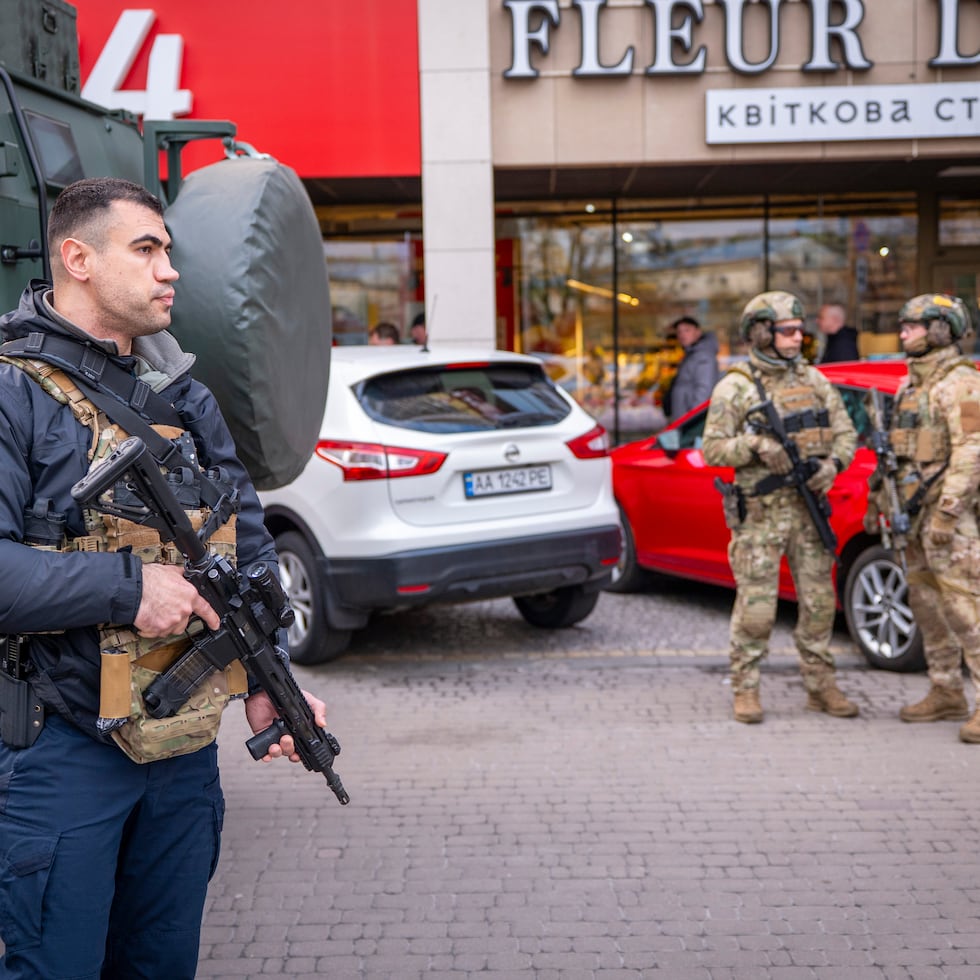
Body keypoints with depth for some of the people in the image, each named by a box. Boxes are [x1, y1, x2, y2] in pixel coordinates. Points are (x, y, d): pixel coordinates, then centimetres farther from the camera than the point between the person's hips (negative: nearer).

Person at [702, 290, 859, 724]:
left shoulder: (813, 380, 10)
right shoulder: (734, 388, -4)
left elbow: (845, 432, 12)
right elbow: (712, 449, -7)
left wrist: (833, 462, -8)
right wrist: (756, 444, -22)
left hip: (808, 509, 5)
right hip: (760, 514, -5)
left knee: (819, 602, 7)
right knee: (755, 607, -3)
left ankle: (820, 685, 19)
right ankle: (745, 689, 10)